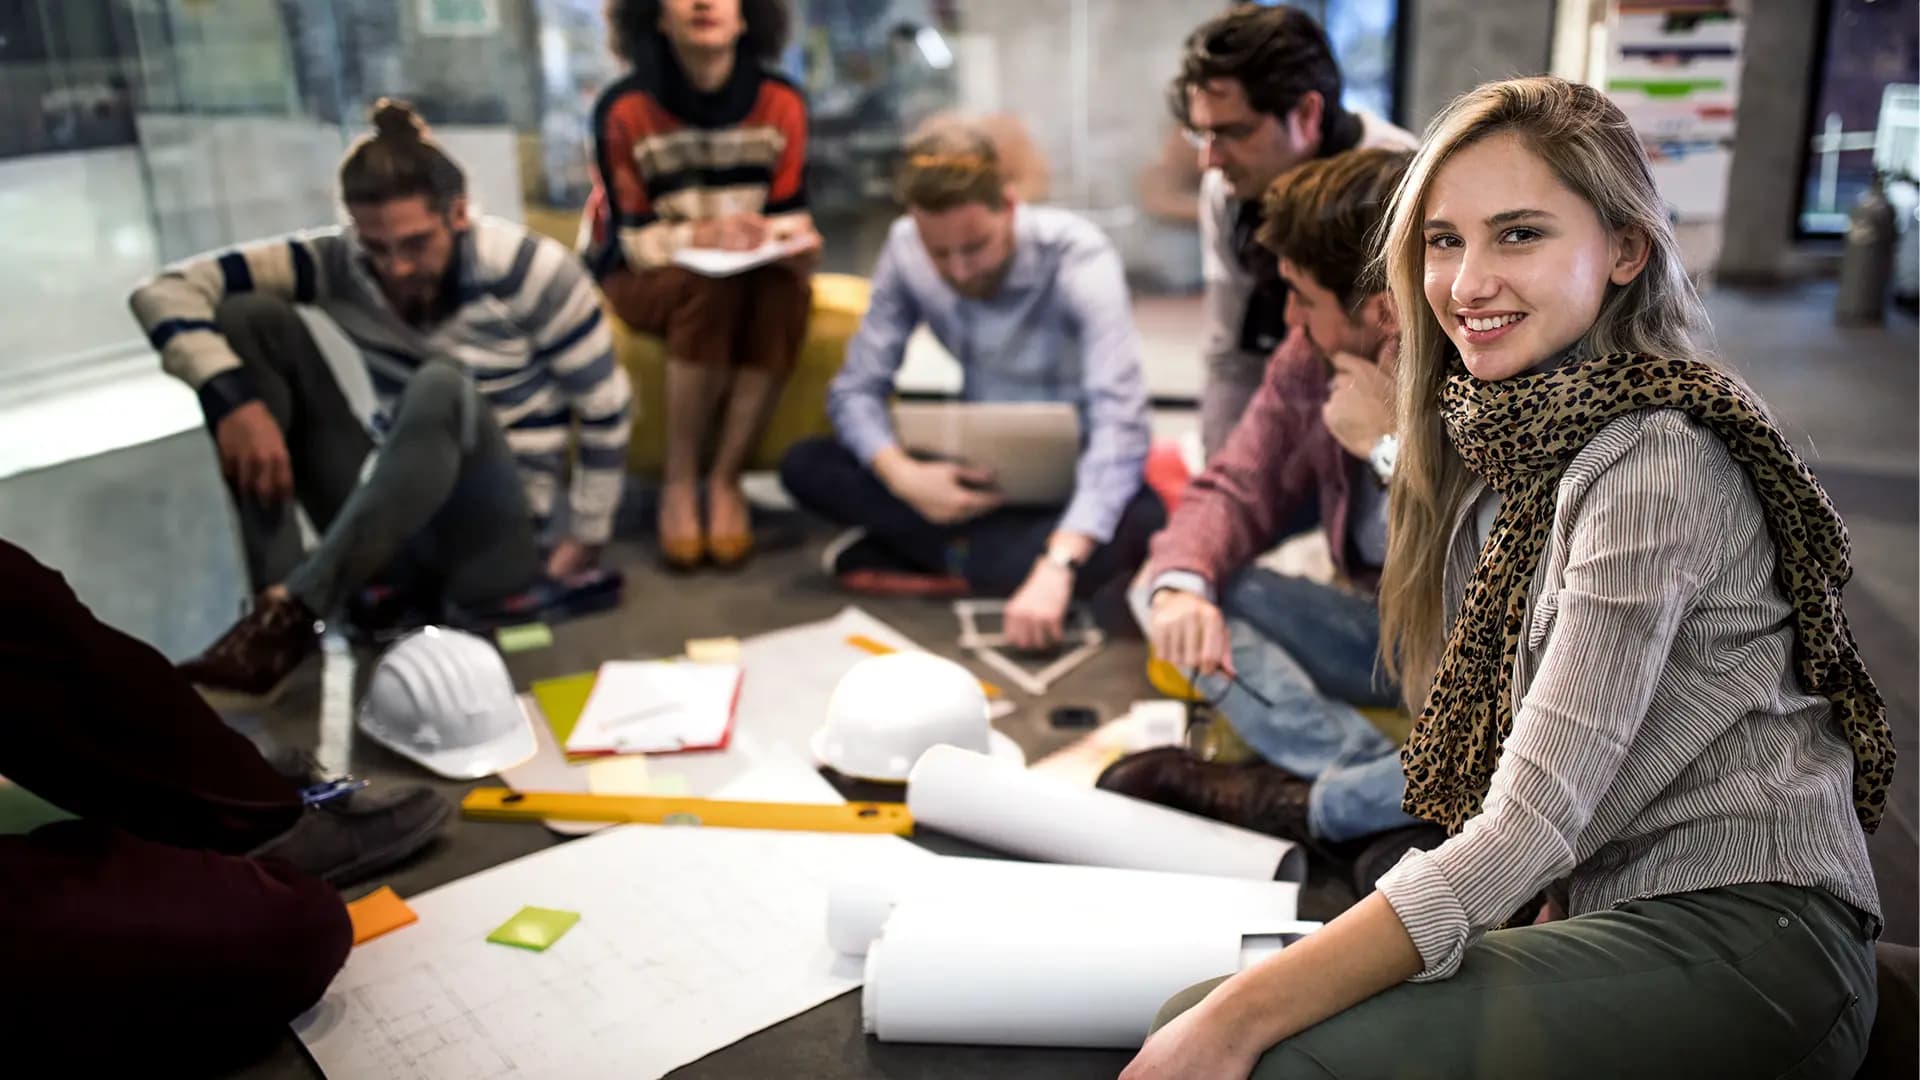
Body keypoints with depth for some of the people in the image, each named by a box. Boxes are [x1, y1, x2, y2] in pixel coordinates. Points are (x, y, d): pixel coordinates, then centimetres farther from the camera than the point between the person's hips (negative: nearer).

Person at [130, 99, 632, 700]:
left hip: (490, 536, -4)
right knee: (251, 317, -12)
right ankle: (275, 593, -22)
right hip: (391, 523, 4)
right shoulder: (340, 263, -9)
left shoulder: (532, 271, -16)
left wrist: (584, 542, -6)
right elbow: (165, 291, -13)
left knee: (442, 388, -35)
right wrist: (233, 398, -29)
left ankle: (292, 614, -38)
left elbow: (606, 410, -8)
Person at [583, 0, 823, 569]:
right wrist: (705, 235, -33)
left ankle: (726, 480, -23)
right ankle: (679, 483, -24)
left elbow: (790, 212, -2)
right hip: (644, 275, -2)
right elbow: (630, 240, -15)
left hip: (749, 271, 3)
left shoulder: (781, 102, -7)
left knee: (788, 292, -32)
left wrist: (796, 245, -26)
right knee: (711, 288, -36)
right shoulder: (624, 109, -14)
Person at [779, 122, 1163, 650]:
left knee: (1143, 522, -38)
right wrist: (903, 476, -29)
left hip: (1077, 476, -4)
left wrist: (1057, 568, -49)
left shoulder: (1078, 259, -24)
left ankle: (929, 558, -21)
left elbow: (1120, 423, -36)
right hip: (980, 473, 4)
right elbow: (856, 388, -6)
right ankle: (1022, 554, -20)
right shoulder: (905, 249, -11)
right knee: (804, 466, -16)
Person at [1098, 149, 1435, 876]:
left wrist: (1394, 447, -29)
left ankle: (1296, 803, -16)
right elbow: (1235, 488, -2)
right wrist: (1181, 585, -24)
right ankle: (1395, 797, -22)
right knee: (1171, 590, -10)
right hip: (1378, 629, 6)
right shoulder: (1315, 358, -6)